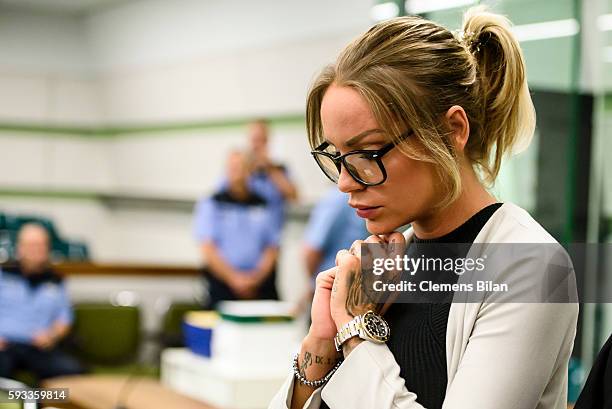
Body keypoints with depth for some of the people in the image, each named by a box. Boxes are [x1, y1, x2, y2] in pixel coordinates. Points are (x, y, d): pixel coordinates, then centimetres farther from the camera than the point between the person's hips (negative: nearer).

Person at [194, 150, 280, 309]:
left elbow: (272, 248, 11)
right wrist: (234, 278, -11)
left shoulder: (262, 205, 12)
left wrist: (258, 276, -6)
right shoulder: (211, 204, 4)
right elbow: (208, 250, -2)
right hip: (223, 284, -2)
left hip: (260, 286, 2)